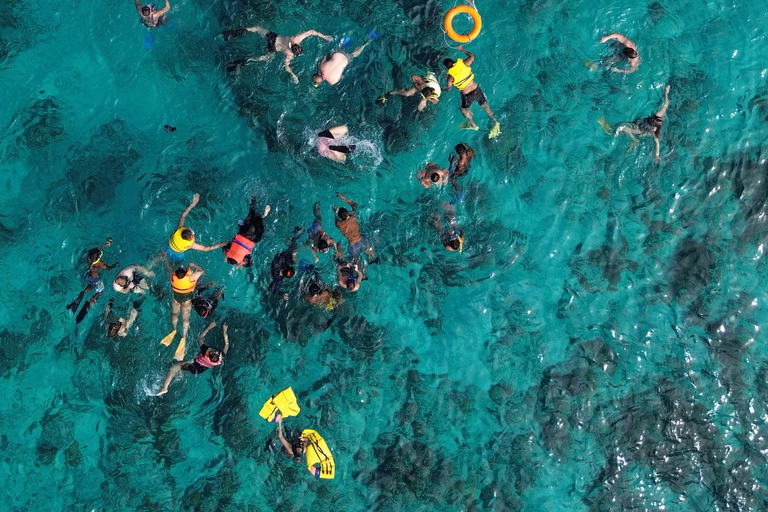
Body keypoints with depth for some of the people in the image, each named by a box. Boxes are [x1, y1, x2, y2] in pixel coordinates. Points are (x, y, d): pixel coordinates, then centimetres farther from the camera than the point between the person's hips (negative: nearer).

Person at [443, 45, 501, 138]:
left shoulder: (450, 77, -18)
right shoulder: (463, 64, -12)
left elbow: (448, 89, -1)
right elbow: (472, 57, 9)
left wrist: (443, 90, 22)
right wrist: (462, 49, 21)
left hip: (467, 95, -3)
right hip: (476, 90, 3)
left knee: (464, 109, 29)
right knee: (484, 105, 28)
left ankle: (473, 125, 46)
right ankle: (495, 121, 32)